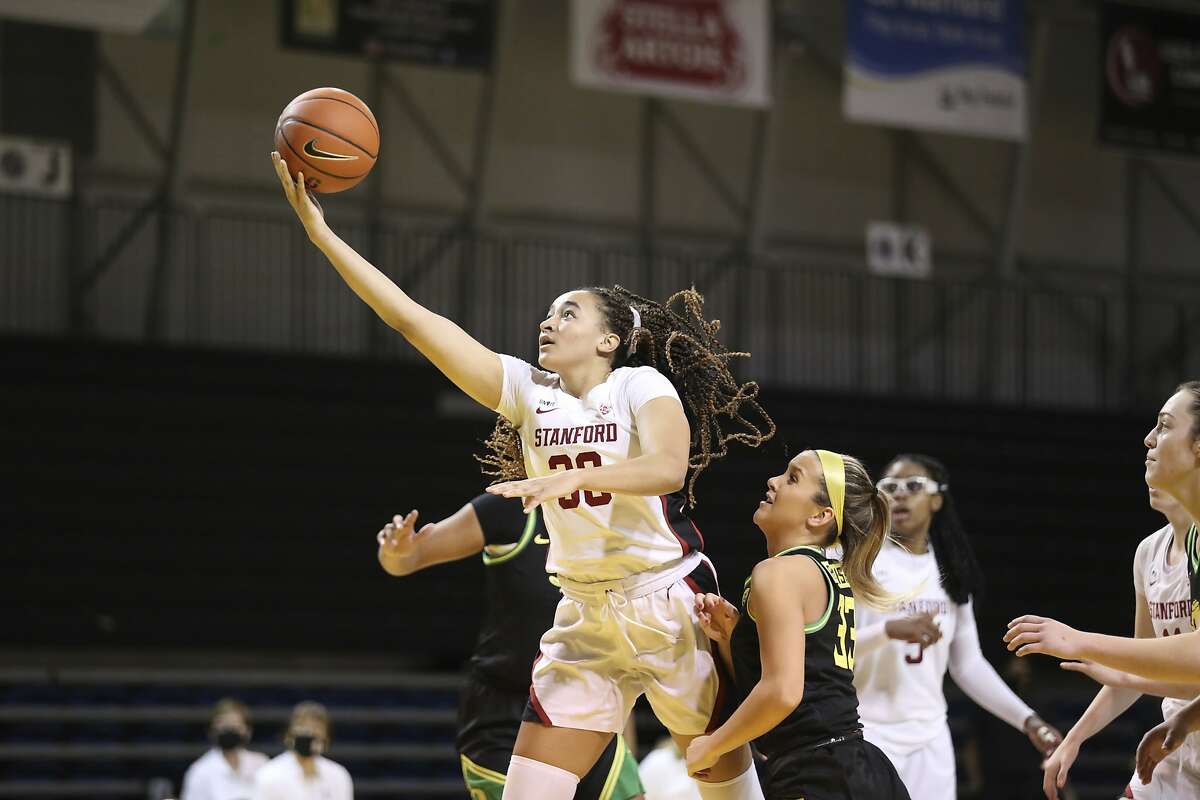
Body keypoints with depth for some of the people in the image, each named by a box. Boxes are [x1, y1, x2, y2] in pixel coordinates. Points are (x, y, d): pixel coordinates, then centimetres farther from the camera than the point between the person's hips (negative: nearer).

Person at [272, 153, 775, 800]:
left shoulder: (641, 385, -7)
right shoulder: (526, 391, 3)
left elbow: (668, 469, -28)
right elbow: (410, 317, -1)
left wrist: (571, 478, -42)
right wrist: (319, 229, -6)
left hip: (669, 604, -4)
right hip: (584, 617, 4)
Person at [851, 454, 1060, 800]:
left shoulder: (948, 571, 12)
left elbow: (968, 665, 16)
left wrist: (1026, 719, 8)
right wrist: (890, 630, -26)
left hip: (929, 739, 5)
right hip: (867, 736, -5)